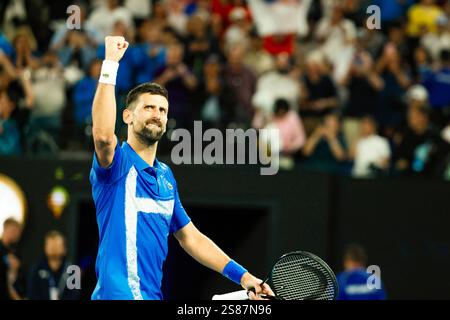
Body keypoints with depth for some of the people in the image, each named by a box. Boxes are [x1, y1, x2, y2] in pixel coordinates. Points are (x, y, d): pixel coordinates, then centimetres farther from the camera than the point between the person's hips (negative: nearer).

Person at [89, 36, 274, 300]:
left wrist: (241, 275, 14)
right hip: (120, 295, -7)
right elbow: (103, 135, -31)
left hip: (152, 294, 7)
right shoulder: (118, 165, -8)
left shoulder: (165, 176, 15)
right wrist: (110, 63, -29)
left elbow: (190, 237, 21)